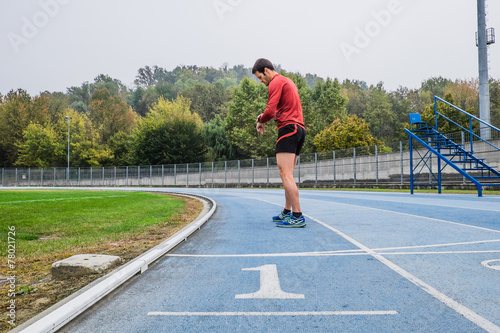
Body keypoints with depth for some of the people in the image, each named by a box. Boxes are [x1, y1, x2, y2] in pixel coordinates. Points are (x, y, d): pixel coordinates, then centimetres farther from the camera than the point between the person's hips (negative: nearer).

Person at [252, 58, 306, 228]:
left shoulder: (276, 83, -5)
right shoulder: (288, 82, 26)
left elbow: (270, 110, -16)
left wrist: (261, 120, 5)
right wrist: (265, 118, 12)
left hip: (288, 129, -10)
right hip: (299, 129, 10)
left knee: (286, 174, -12)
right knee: (286, 175, 13)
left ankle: (298, 217, -14)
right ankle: (287, 212, 18)